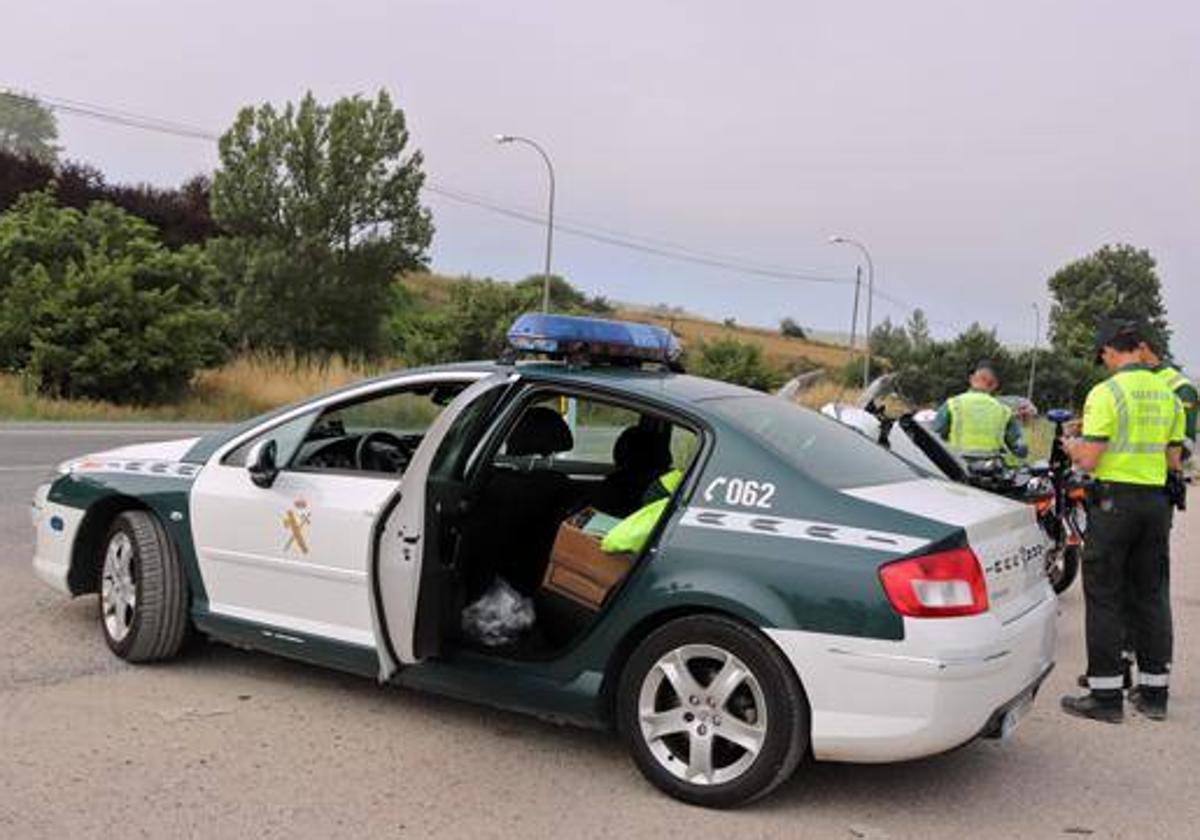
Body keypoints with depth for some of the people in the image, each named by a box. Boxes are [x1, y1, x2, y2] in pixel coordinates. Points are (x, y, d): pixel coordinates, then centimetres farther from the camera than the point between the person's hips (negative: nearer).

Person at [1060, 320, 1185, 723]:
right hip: (1156, 500, 7)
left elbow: (1089, 460, -15)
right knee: (1151, 596, 13)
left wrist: (1071, 446, 5)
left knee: (1104, 598, 0)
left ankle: (1106, 695, 3)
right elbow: (1173, 460, 11)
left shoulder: (1106, 393, -12)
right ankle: (1154, 692, 19)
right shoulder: (1168, 394, 9)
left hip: (1114, 500, -6)